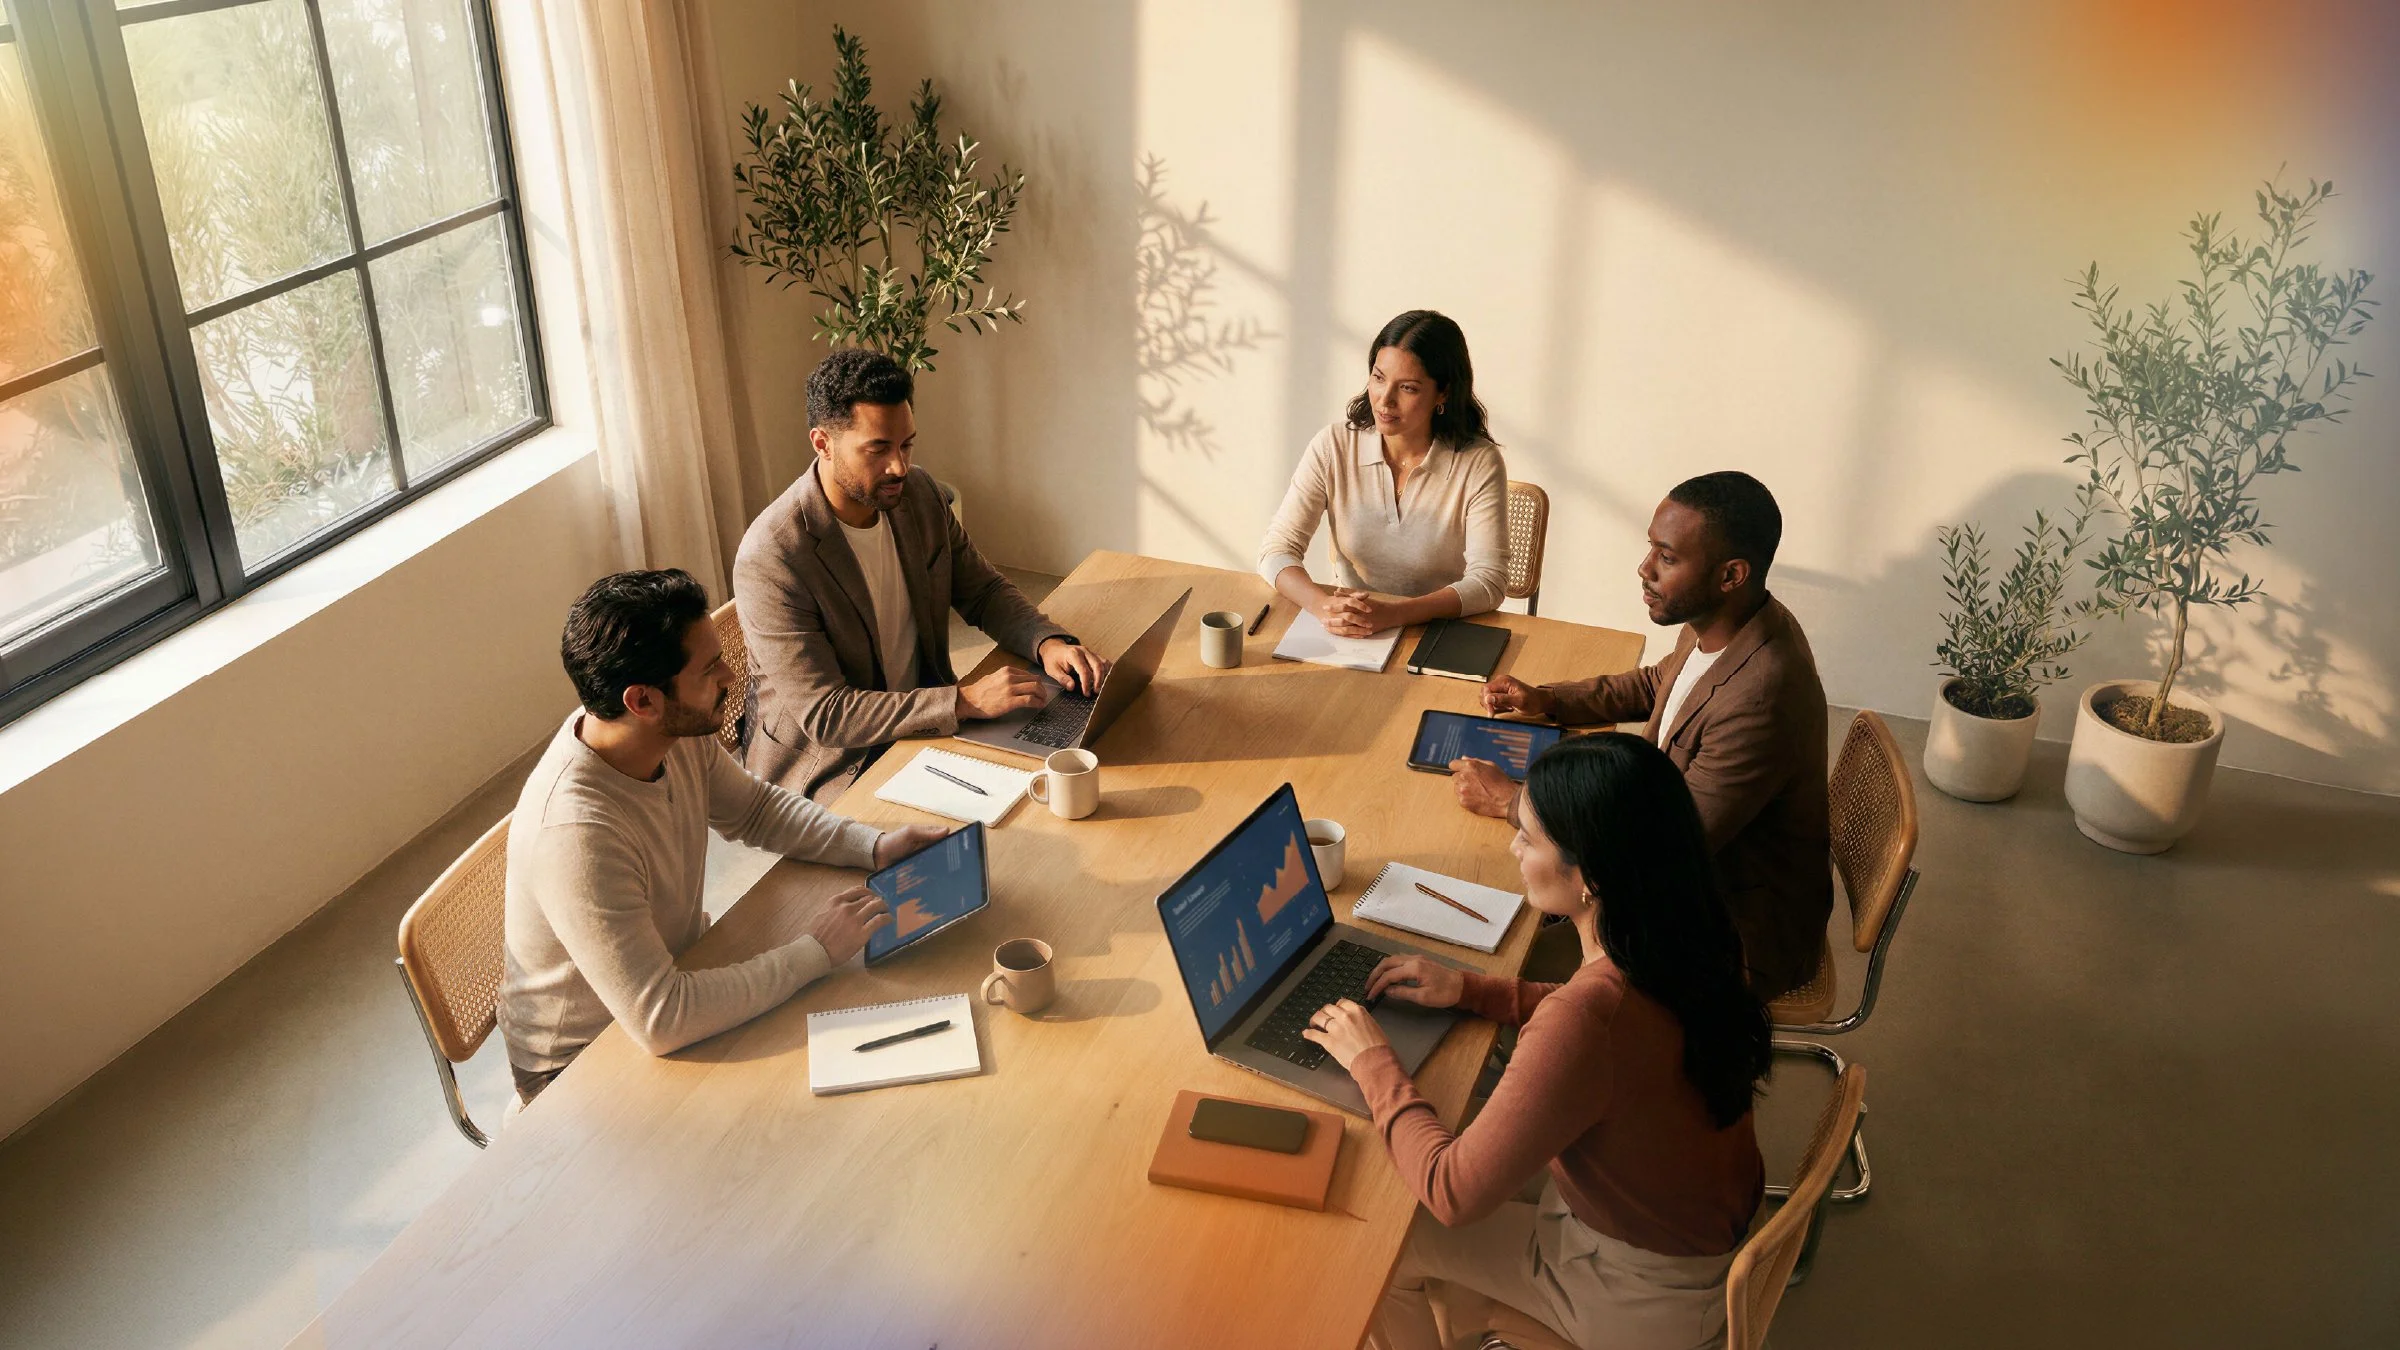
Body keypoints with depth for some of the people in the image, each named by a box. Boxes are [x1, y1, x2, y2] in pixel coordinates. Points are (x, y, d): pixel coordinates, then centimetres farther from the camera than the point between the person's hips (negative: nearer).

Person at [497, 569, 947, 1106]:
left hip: (674, 966, 7)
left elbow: (755, 808, 7)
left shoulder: (678, 734, -13)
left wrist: (874, 846, -8)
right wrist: (816, 952, -28)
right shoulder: (576, 834, -37)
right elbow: (659, 1022, -36)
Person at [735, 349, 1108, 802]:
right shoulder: (769, 560, -24)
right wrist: (967, 701, -32)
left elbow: (984, 590, 10)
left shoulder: (918, 493, -1)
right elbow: (824, 715, -26)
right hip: (829, 768, -7)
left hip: (926, 726, 7)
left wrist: (1048, 643, -12)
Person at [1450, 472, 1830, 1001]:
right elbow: (1658, 683, 18)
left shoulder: (1760, 702, -36)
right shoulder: (1717, 626, -6)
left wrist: (1510, 800, -24)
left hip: (1745, 933, -9)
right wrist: (1547, 699, 4)